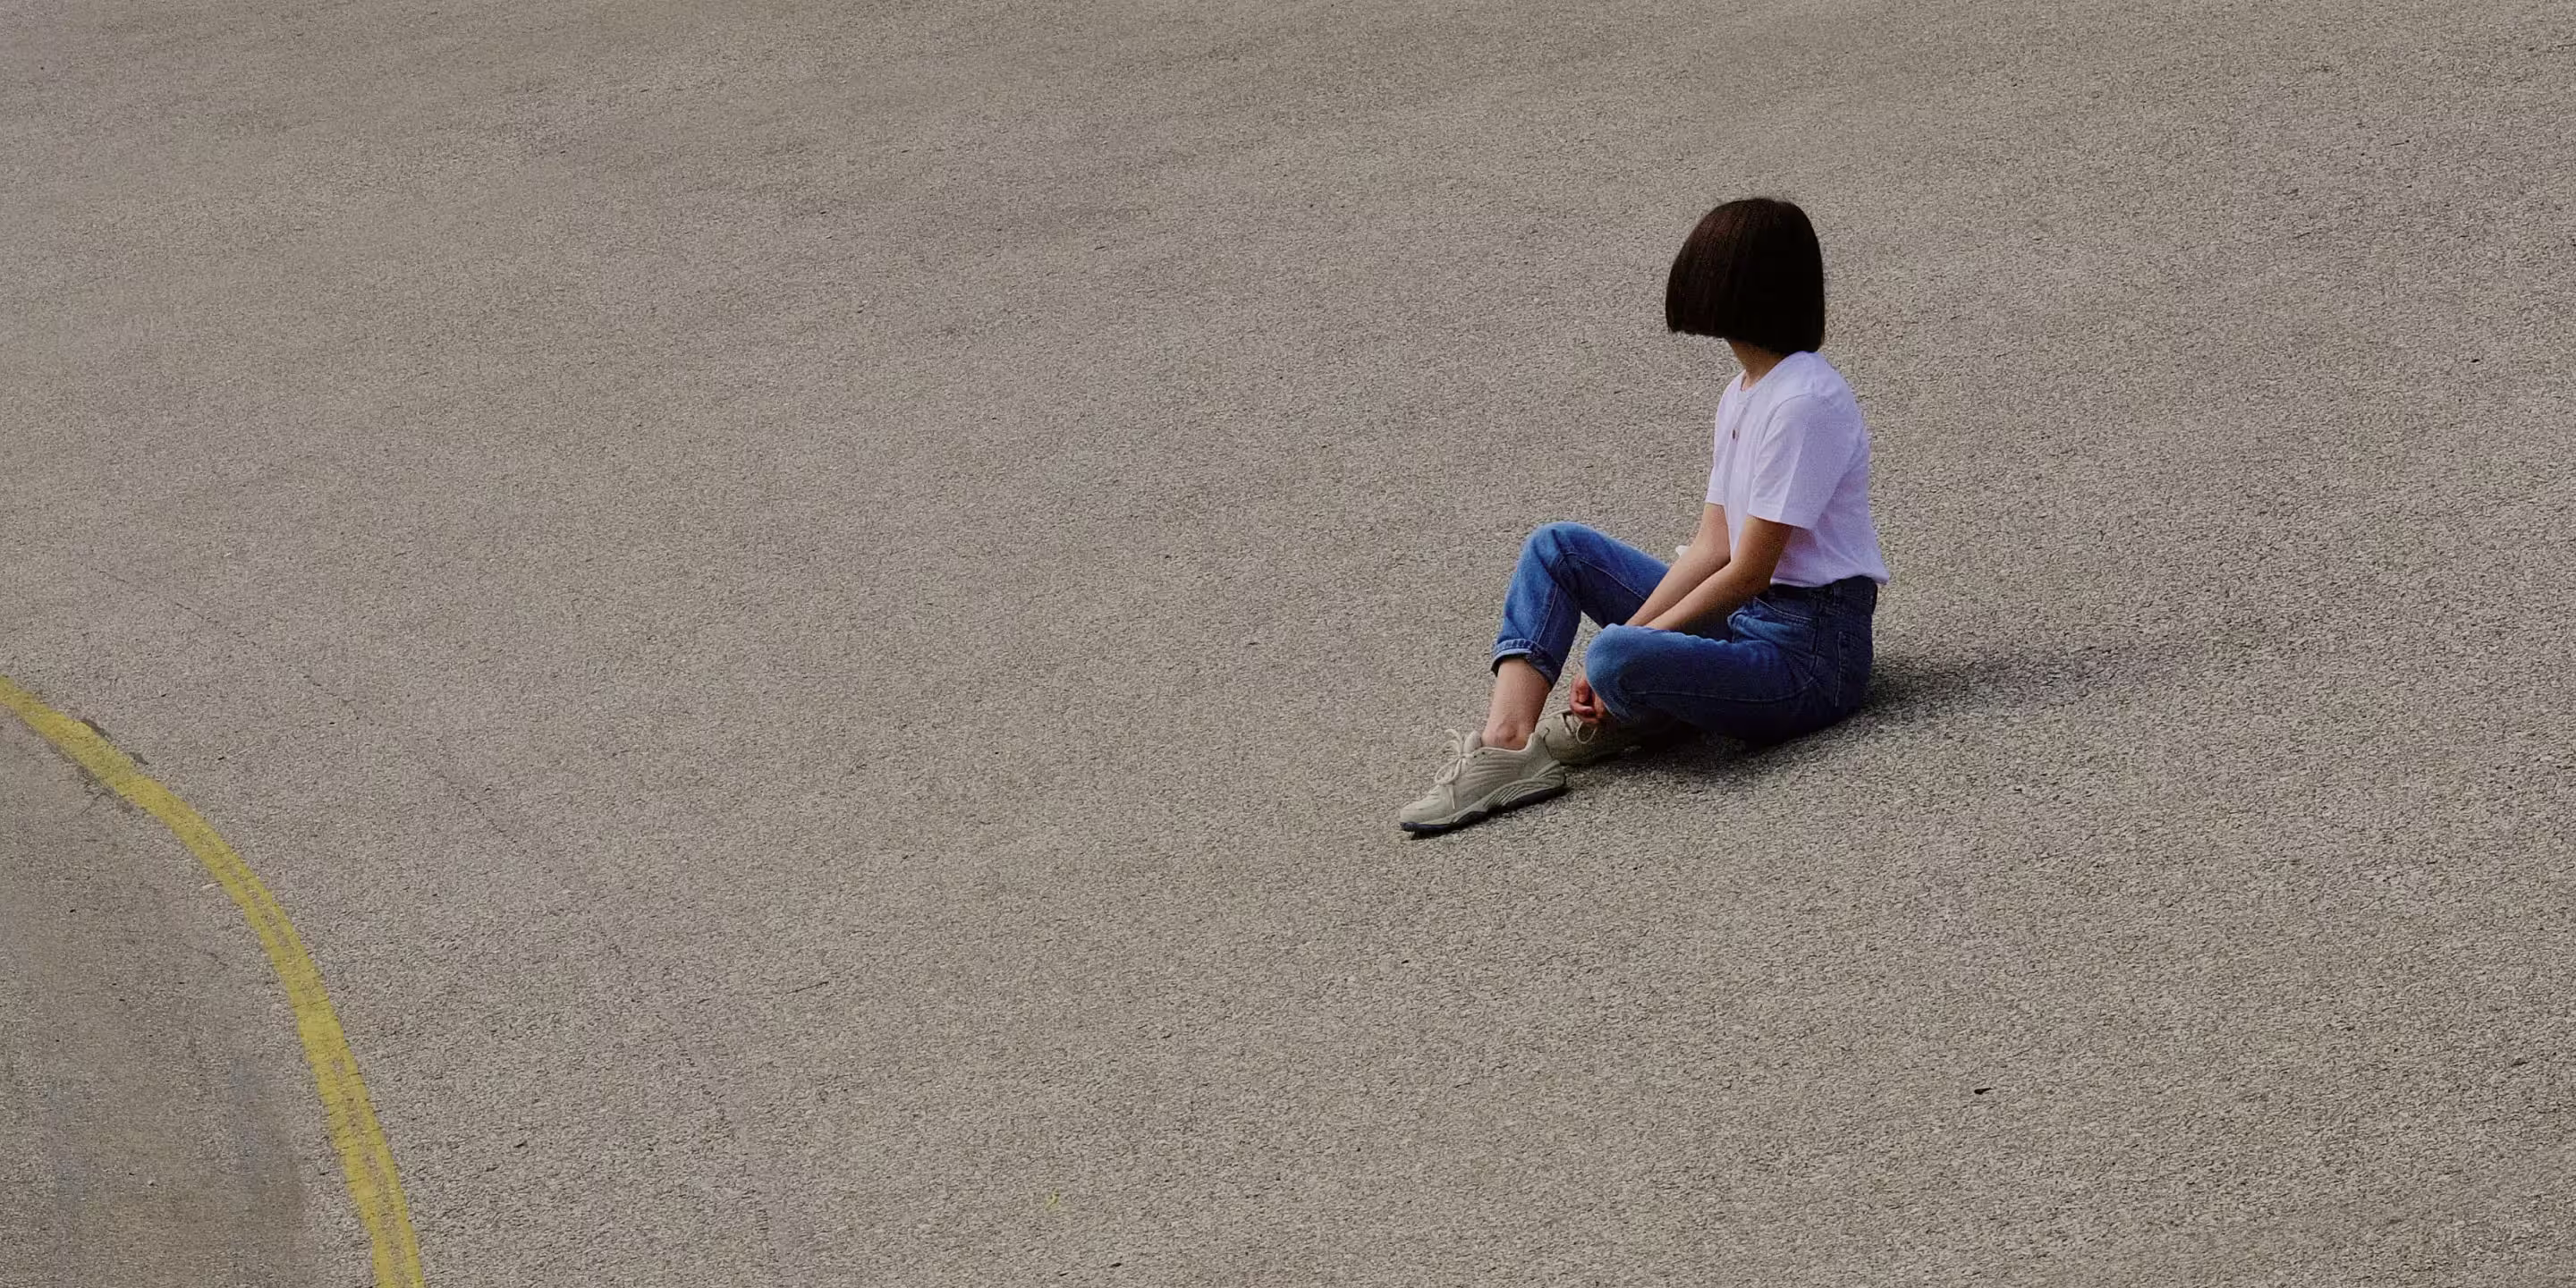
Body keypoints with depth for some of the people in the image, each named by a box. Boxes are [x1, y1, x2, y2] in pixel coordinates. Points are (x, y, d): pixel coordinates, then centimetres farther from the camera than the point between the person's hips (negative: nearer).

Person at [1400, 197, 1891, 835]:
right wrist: (1631, 633, -6)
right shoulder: (1743, 393, 12)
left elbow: (1748, 572, -19)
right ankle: (1507, 740, -13)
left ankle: (1632, 720, 2)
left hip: (1812, 646, -10)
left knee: (1619, 660, -35)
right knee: (1557, 547, 5)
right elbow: (1713, 546, 8)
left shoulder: (1804, 401, -18)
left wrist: (1627, 642, -15)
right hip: (1745, 611, 10)